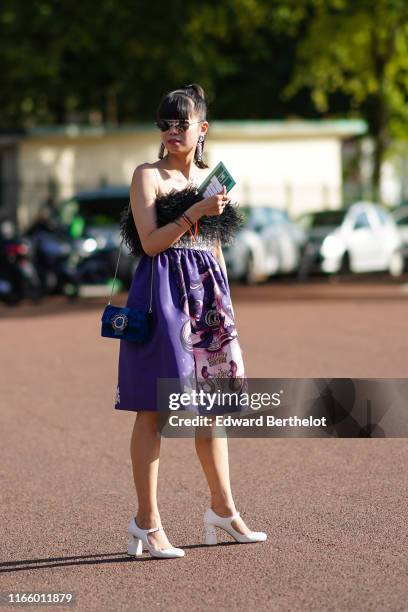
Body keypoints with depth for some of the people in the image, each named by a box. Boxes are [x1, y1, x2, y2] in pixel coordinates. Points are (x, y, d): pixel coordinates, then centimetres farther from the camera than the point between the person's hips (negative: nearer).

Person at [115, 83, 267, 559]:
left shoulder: (211, 179, 15)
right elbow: (151, 242, -12)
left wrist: (223, 301, 17)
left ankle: (223, 508, 24)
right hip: (162, 291, -6)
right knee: (153, 408, -5)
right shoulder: (148, 176, -3)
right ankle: (147, 521, -2)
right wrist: (195, 213, -20)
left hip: (207, 292, 6)